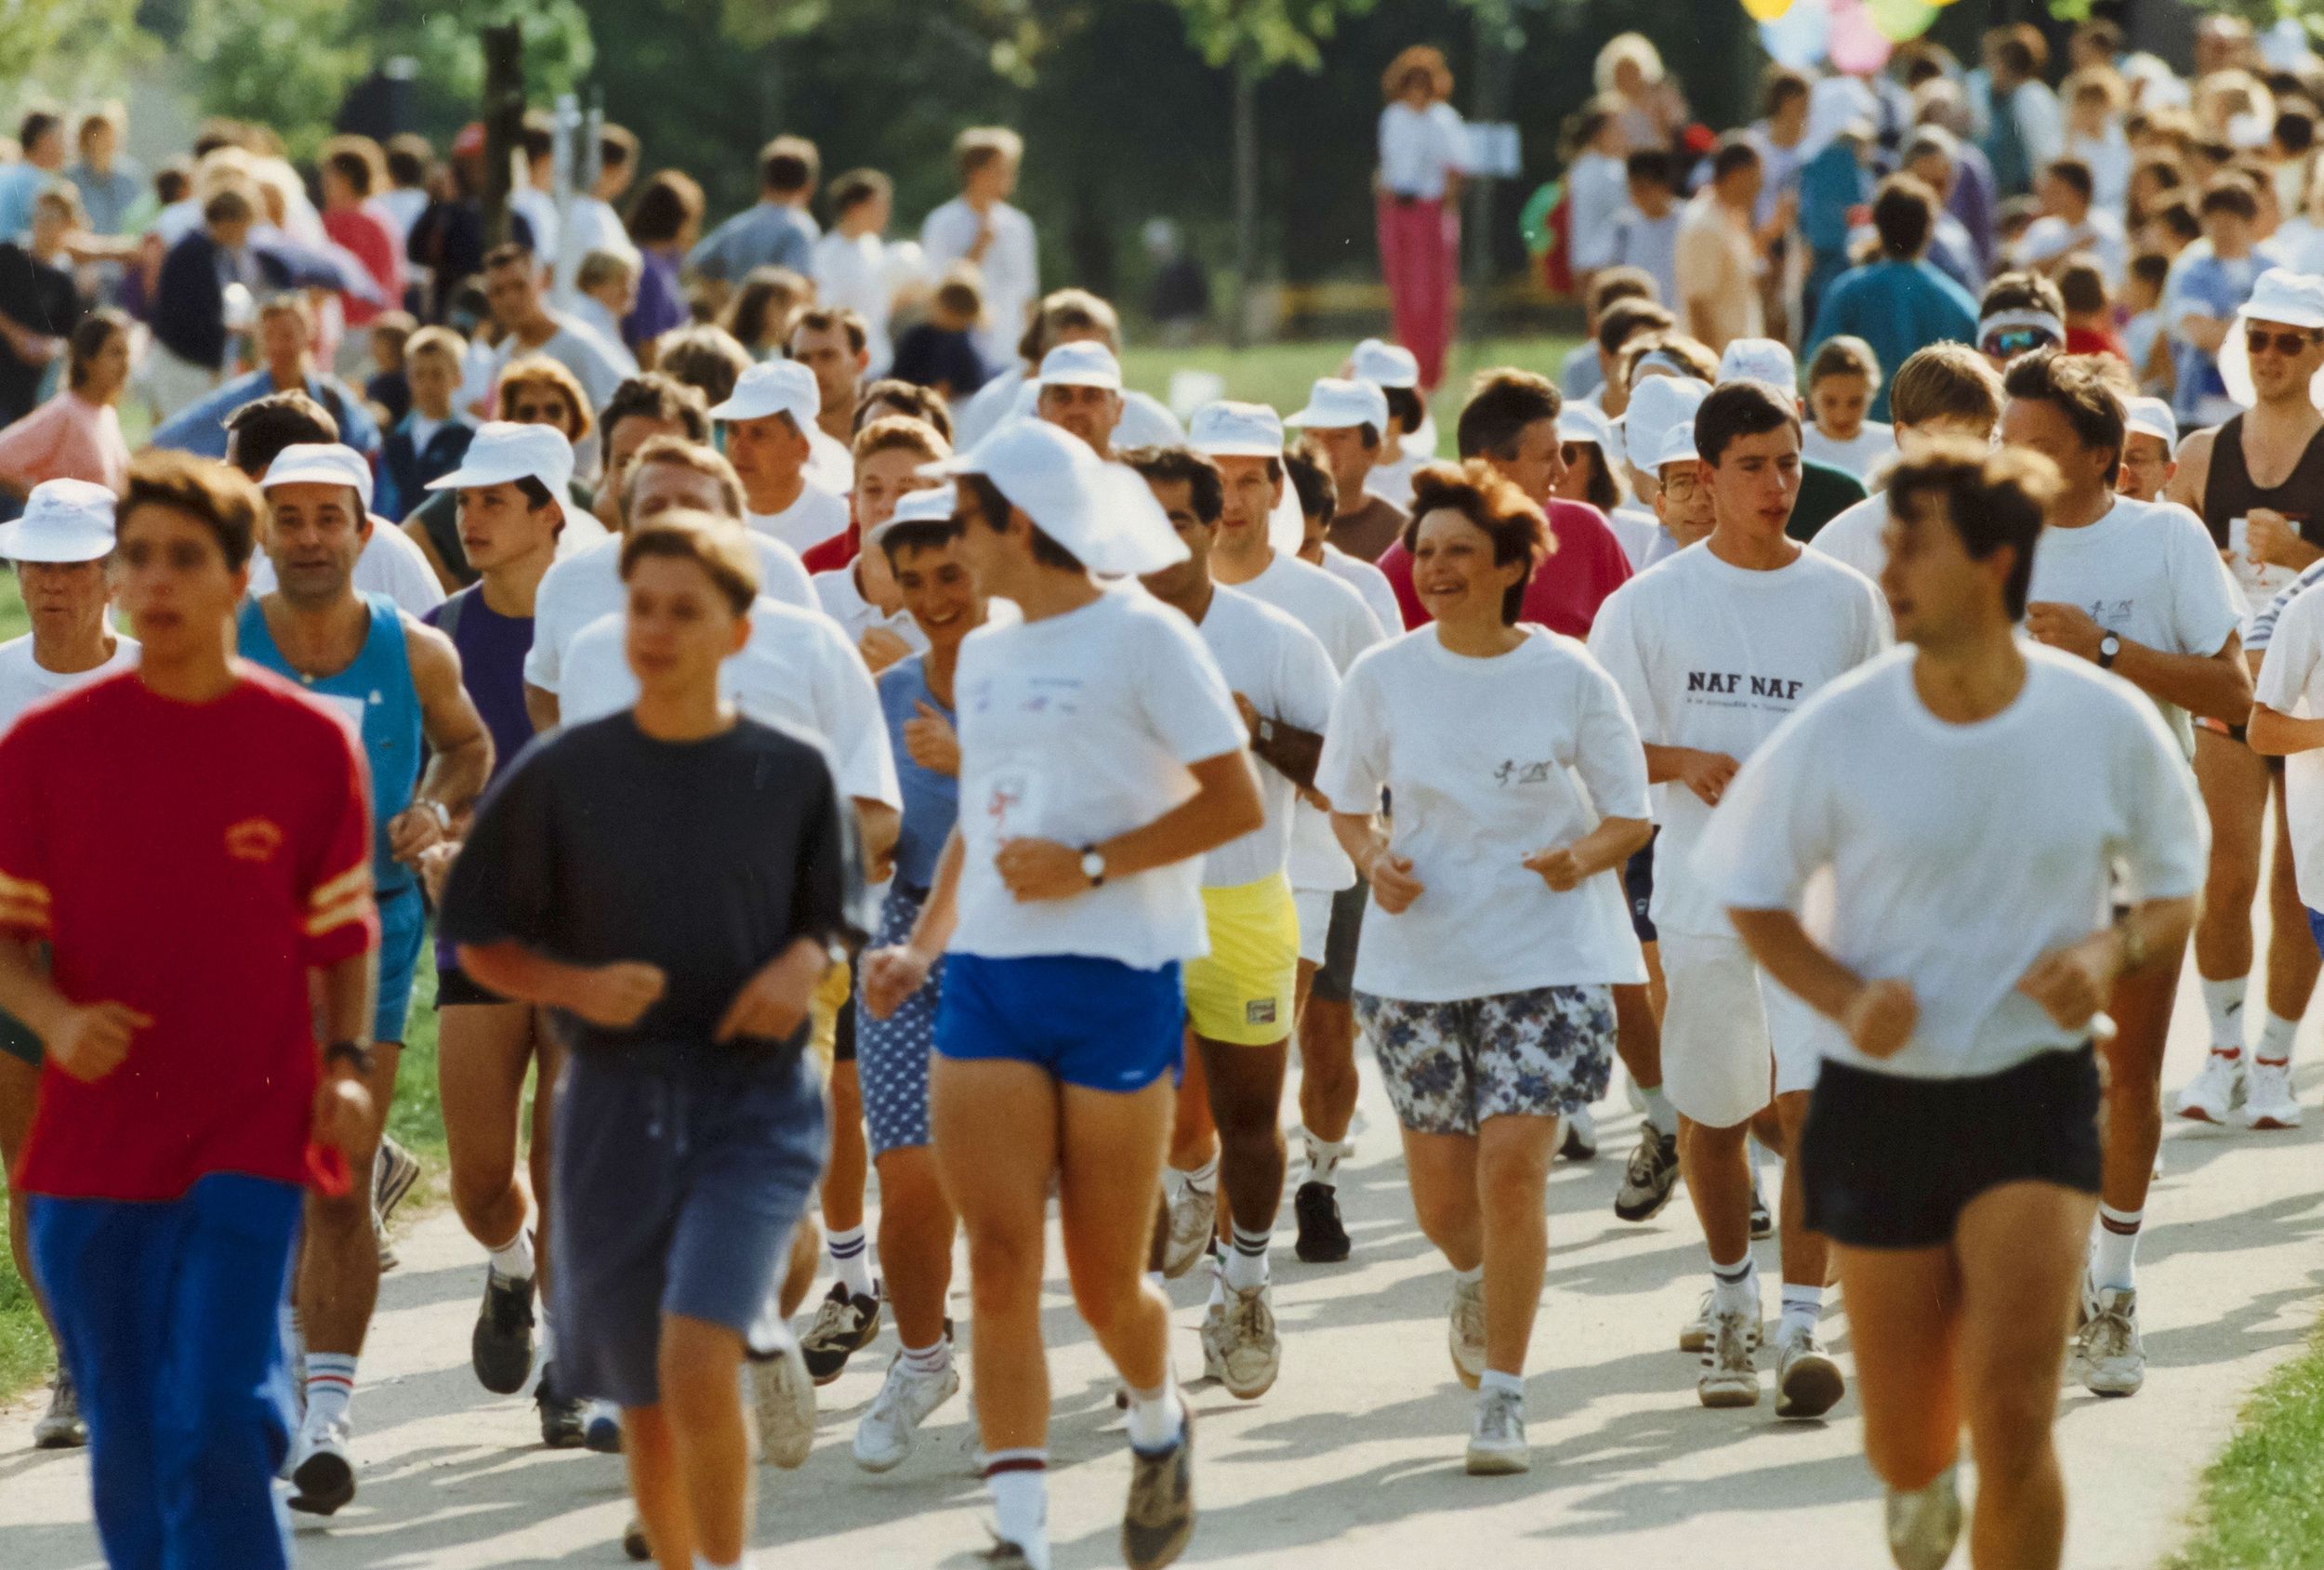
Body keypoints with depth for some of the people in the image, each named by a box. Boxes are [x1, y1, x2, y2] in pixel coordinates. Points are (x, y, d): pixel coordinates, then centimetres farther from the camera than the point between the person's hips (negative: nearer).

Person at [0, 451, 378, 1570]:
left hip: (252, 1134, -2)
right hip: (93, 1138, 2)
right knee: (129, 1450, 8)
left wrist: (348, 1065, -4)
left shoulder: (310, 744, 1)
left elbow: (341, 931, 11)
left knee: (217, 1432, -14)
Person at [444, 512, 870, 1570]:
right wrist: (575, 986, -14)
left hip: (757, 1098, -1)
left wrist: (803, 962, -9)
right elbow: (481, 944, 5)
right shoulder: (561, 776, -1)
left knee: (697, 1362, -20)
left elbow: (836, 918, 13)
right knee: (647, 1406, 8)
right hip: (617, 1106, 1)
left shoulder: (792, 773, 1)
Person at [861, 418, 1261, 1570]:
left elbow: (1235, 804, -8)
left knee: (1105, 1288, 3)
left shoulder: (1142, 637, -5)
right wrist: (922, 945, 11)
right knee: (999, 1267, -8)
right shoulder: (983, 658, 16)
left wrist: (1089, 865, -16)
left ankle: (1158, 1426, 36)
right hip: (989, 983, 5)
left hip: (1114, 981, -5)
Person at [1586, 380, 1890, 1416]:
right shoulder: (1650, 603, 0)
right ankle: (1730, 1294, 35)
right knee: (1711, 1114, 12)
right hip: (1701, 891, 1)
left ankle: (1801, 1325, -15)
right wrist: (1686, 763, -16)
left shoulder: (1847, 600, 4)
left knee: (1812, 1098, -15)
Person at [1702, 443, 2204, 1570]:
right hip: (1878, 1101, 1)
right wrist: (1845, 996, -14)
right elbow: (1750, 894, 5)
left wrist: (2112, 952, -15)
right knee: (1907, 1444, 10)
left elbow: (2178, 893, 8)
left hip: (2036, 1097, -1)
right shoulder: (1838, 731, -7)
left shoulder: (2109, 726, -6)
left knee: (2012, 1417, -16)